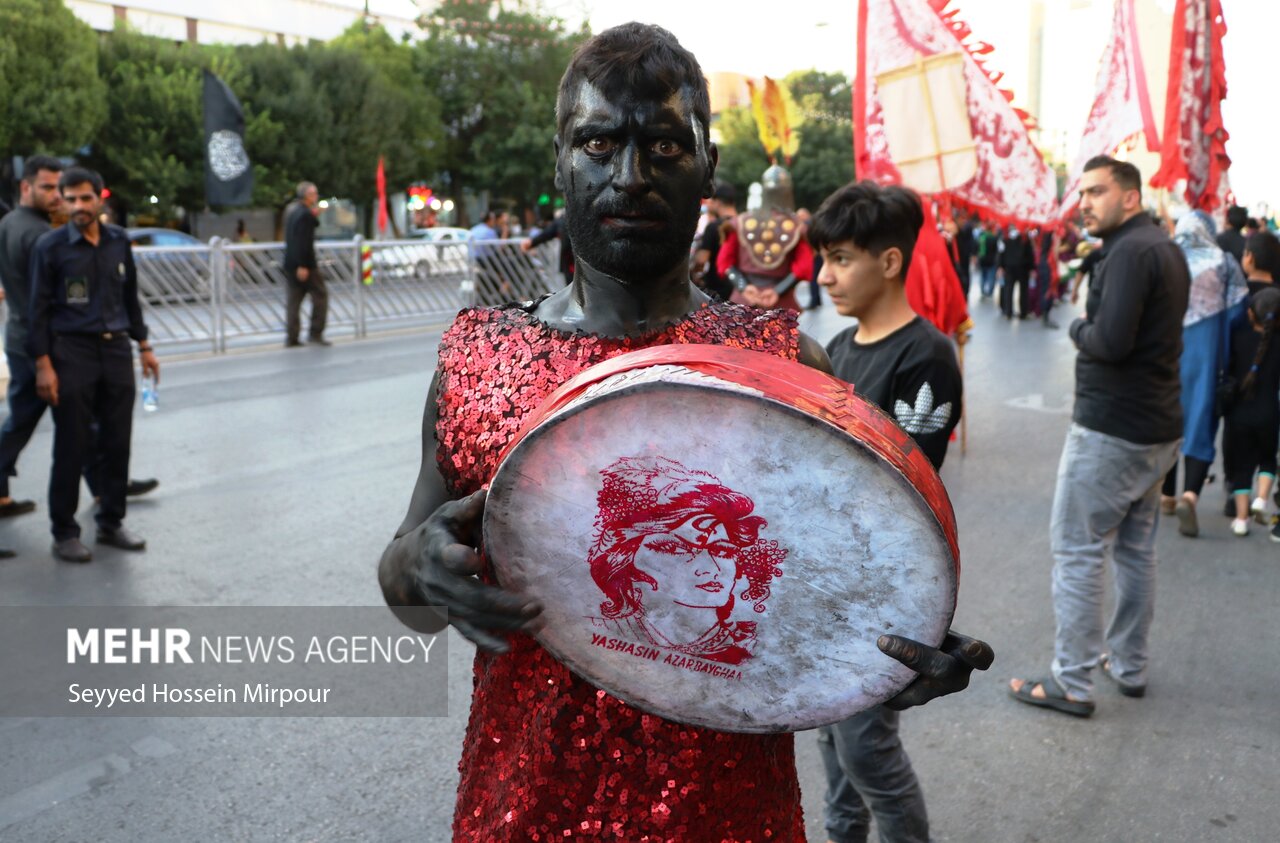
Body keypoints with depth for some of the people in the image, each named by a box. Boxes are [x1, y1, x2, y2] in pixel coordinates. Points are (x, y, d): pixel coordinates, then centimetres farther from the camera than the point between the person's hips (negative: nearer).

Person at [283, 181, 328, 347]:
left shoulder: (291, 210, 15)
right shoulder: (304, 214, -15)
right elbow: (302, 241, -22)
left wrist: (314, 216, 10)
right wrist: (302, 266, -24)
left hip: (290, 263, 9)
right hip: (305, 263, -9)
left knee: (294, 299, 8)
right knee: (320, 295, 1)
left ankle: (291, 338, 7)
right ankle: (315, 333, -1)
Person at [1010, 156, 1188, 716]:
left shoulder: (1130, 252, -18)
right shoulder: (1167, 249, 14)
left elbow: (1111, 341, -27)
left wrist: (1078, 329, -8)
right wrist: (1093, 328, 2)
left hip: (1111, 430, -10)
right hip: (1157, 425, 10)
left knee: (1076, 551, -2)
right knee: (1136, 547, 17)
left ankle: (1072, 684, 5)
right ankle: (1129, 667, 29)